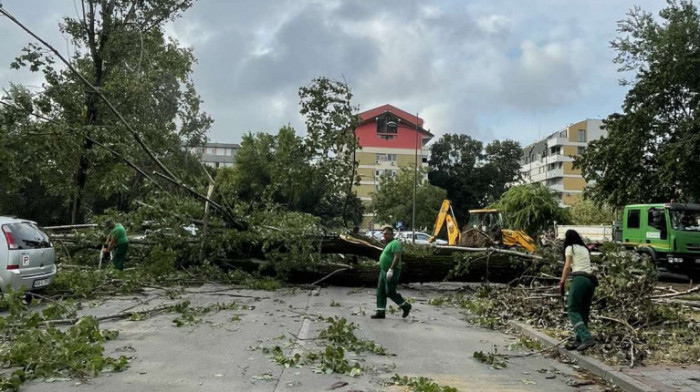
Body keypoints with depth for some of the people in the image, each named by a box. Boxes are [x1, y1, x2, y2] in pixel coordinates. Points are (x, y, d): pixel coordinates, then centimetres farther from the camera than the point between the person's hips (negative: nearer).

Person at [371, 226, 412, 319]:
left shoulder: (394, 243, -13)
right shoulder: (388, 244, 18)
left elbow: (397, 257, -24)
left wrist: (391, 269, -29)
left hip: (391, 272, -10)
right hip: (384, 271, 10)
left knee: (390, 292, -8)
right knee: (380, 292, 6)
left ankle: (406, 306, 9)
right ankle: (381, 312, 9)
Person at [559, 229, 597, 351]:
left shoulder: (570, 248, 6)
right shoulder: (585, 248, 25)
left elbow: (567, 266, -2)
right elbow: (587, 264, 13)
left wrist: (562, 283, 1)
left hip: (579, 278, -7)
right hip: (591, 280, 7)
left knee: (572, 310, -7)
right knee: (584, 311, 10)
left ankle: (587, 338, -22)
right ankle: (579, 340, 10)